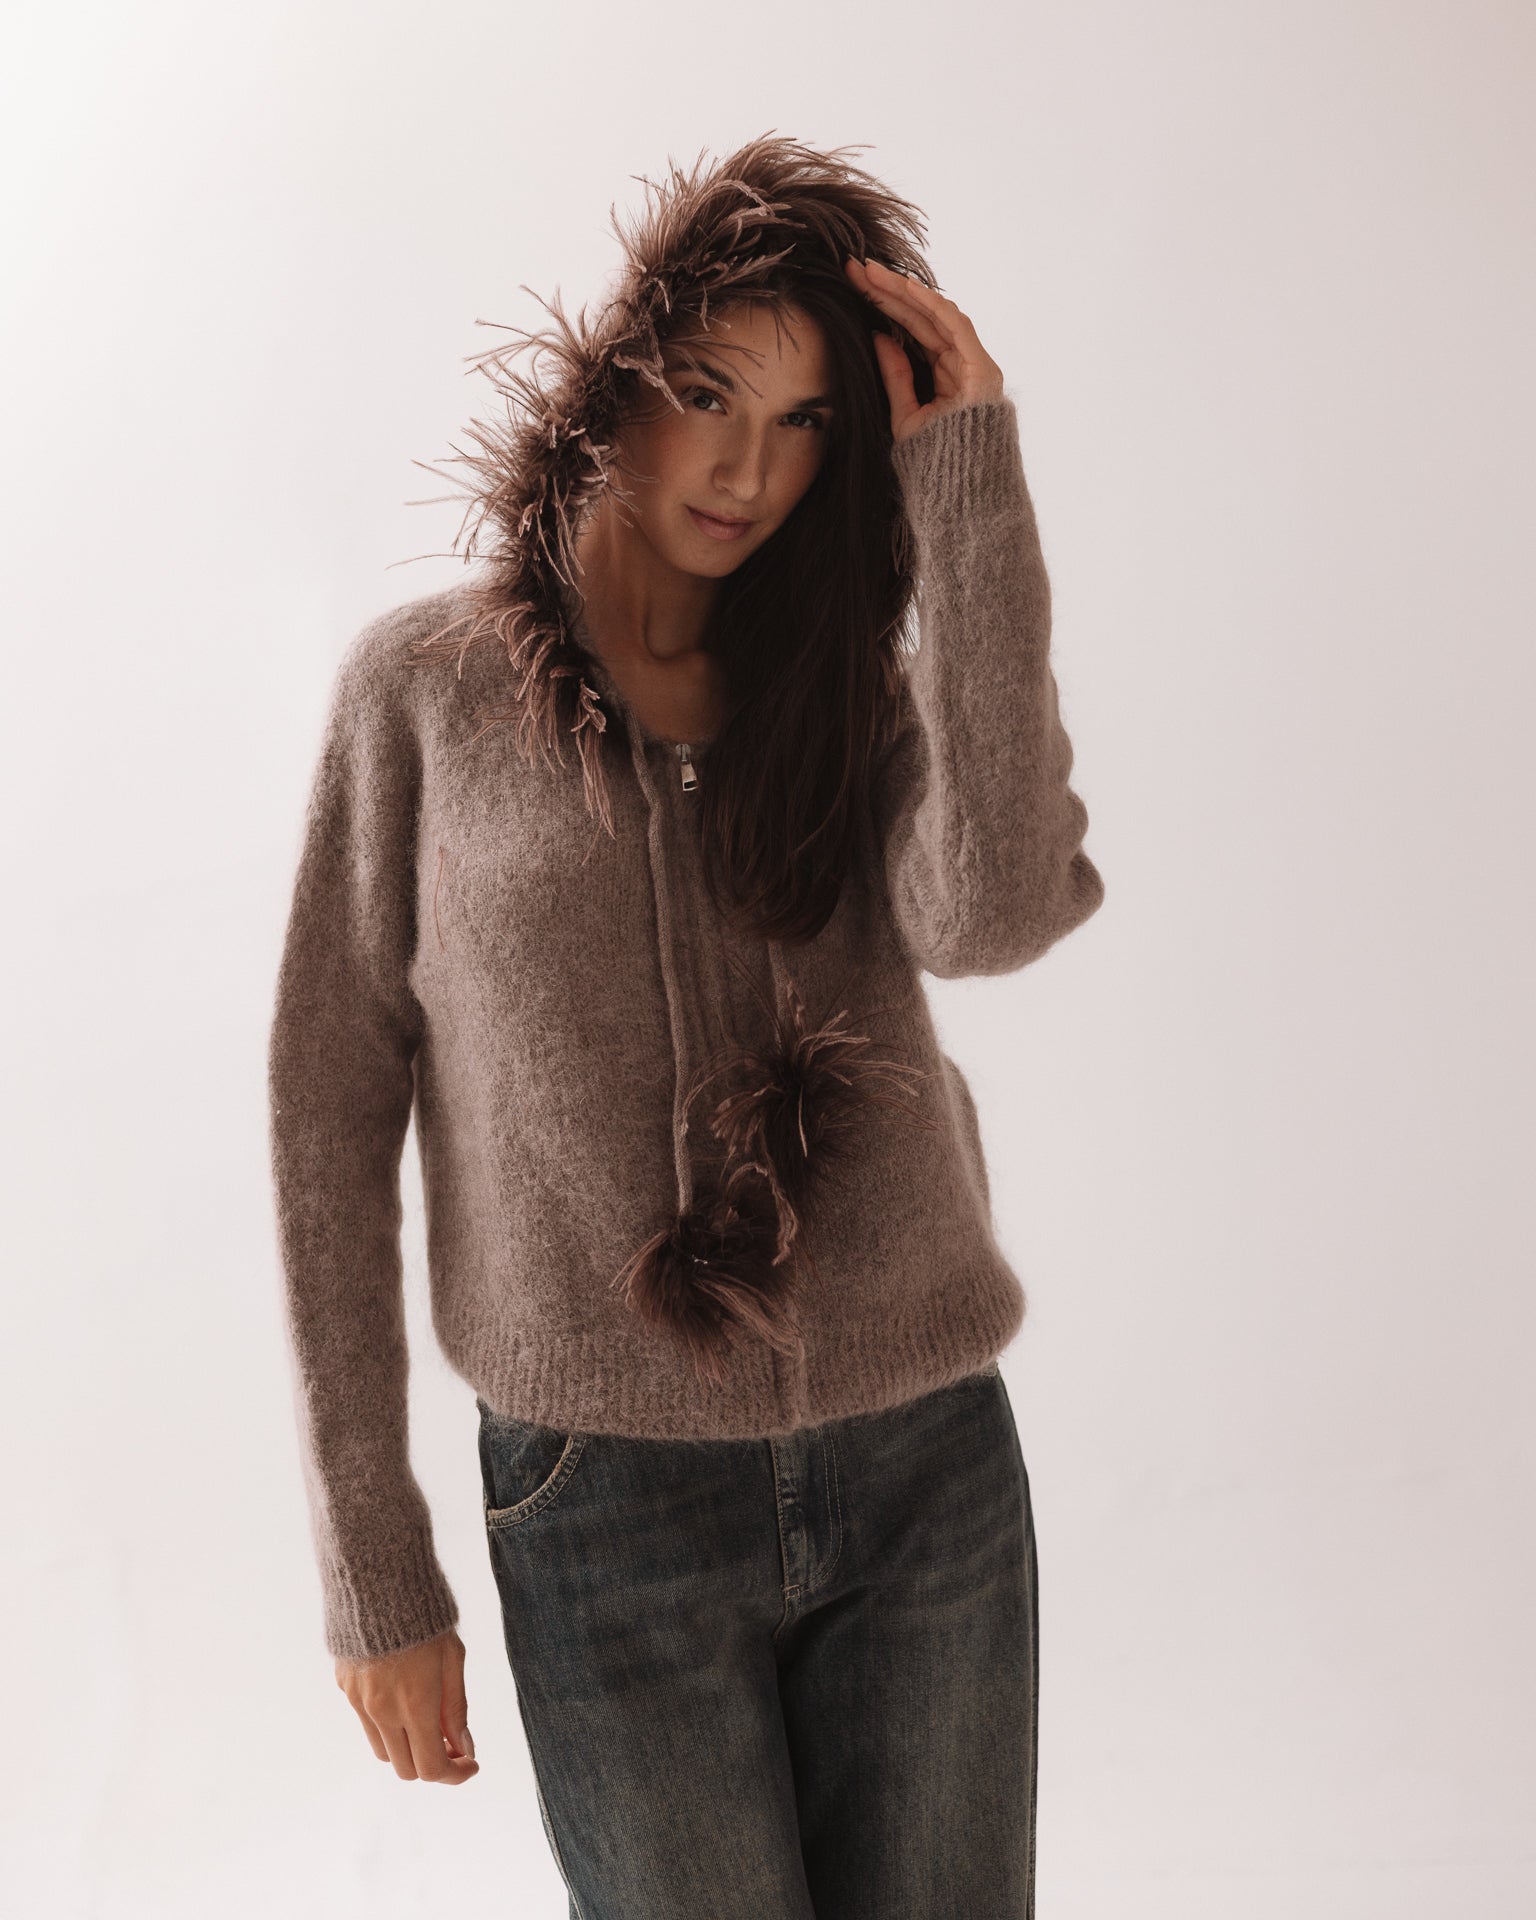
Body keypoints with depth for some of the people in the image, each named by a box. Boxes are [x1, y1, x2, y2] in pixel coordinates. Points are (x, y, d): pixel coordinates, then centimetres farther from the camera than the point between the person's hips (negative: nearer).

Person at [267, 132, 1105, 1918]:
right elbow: (330, 1118, 0)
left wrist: (968, 491, -14)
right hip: (614, 1507, -2)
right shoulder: (427, 683, -1)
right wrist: (371, 1562, -1)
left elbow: (996, 909, -18)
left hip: (931, 1477, 3)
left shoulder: (861, 681, 5)